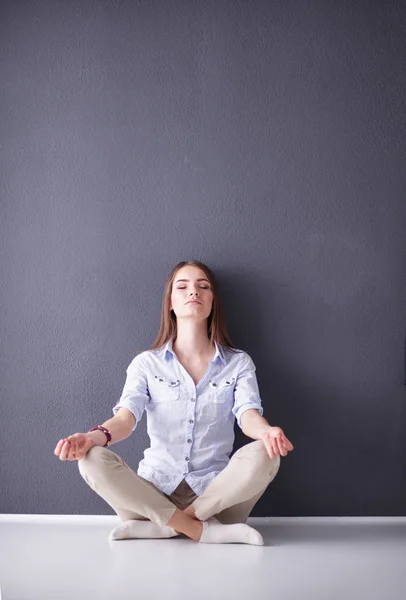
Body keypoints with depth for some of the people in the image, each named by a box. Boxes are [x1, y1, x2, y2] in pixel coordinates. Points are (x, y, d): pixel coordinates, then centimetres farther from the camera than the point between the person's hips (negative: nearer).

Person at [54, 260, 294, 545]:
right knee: (93, 460, -26)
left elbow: (248, 415, -11)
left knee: (263, 455, -30)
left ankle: (157, 526, -20)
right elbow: (126, 417, -9)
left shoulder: (239, 363, 5)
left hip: (217, 495, 0)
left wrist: (267, 431, -37)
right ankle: (205, 531, -24)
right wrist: (95, 436, -33)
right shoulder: (146, 363, 5)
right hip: (154, 496, 1)